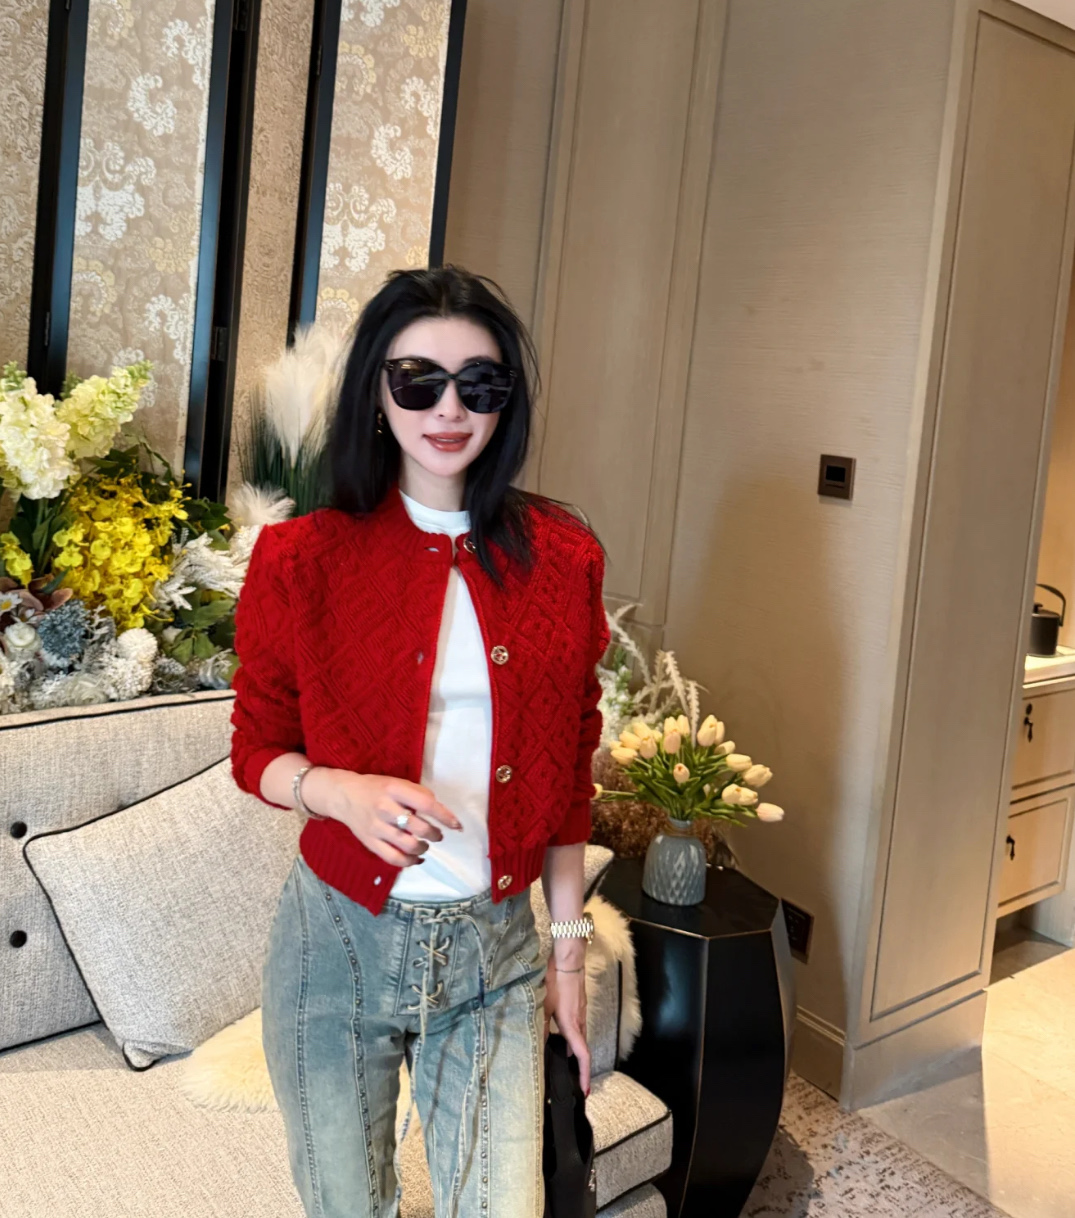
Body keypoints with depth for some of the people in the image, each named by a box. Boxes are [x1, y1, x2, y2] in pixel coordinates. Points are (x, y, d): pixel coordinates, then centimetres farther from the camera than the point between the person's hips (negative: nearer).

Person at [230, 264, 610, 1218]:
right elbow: (258, 750, 1)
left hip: (494, 946, 1)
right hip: (342, 938, 0)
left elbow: (567, 773, 5)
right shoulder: (302, 558, -7)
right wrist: (342, 791, -20)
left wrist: (570, 945, 7)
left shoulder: (561, 557, -1)